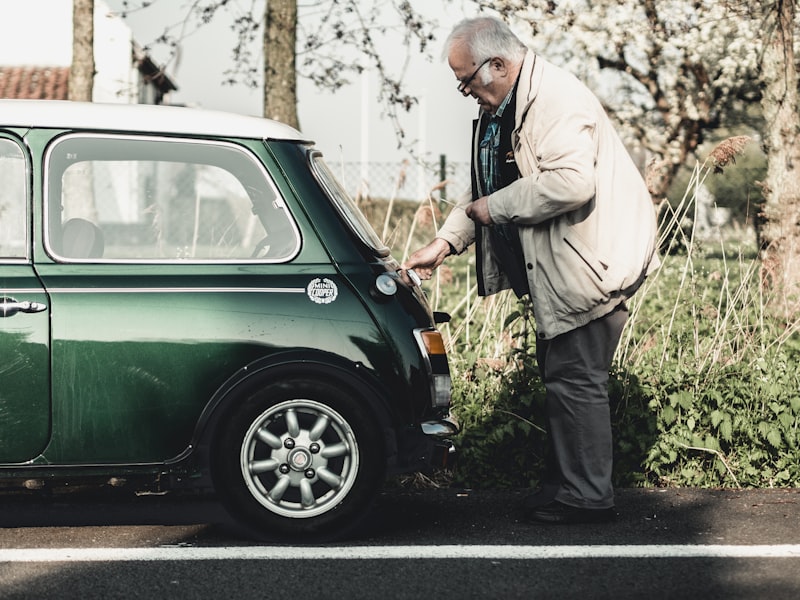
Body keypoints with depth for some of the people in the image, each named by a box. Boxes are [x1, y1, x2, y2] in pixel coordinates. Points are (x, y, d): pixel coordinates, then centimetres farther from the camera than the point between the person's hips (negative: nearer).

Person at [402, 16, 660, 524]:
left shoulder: (557, 98, -19)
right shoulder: (500, 111, 14)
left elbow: (571, 181, -31)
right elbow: (486, 186, 22)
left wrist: (496, 208, -20)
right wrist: (446, 242, 8)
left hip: (590, 264, -11)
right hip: (557, 269, 11)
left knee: (575, 379, -7)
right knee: (559, 374, 15)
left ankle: (587, 497, 2)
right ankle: (563, 485, 25)